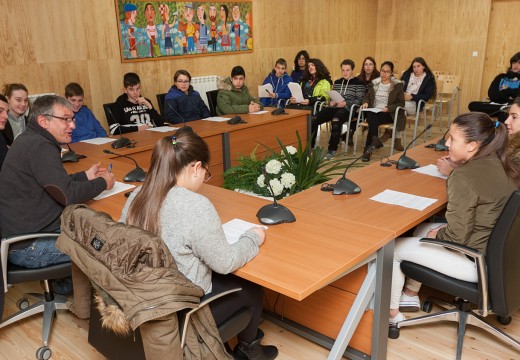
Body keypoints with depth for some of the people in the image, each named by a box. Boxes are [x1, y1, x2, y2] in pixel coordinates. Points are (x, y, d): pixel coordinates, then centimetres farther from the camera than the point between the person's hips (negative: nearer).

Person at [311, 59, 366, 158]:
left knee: (335, 120, -40)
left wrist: (345, 103, -16)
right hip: (334, 107, 5)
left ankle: (332, 149, -31)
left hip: (347, 109, -5)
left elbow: (359, 100, -1)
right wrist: (331, 102, 3)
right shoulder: (337, 82, 26)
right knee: (313, 120, -22)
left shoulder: (358, 83, 8)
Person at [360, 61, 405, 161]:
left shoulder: (397, 85, 4)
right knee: (371, 117, -35)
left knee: (373, 120, -34)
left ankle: (368, 149, -32)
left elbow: (401, 103, 0)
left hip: (389, 114, -3)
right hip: (374, 111, 3)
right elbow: (367, 96, 22)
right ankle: (375, 142, -28)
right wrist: (365, 102, -2)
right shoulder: (374, 83, 14)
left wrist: (389, 108, -16)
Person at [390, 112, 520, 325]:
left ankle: (391, 313, 21)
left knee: (392, 248, 3)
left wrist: (437, 234, -3)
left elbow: (456, 236, -23)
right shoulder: (502, 164, -2)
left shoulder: (463, 178, -26)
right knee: (422, 228, 25)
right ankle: (410, 294, 36)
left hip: (477, 261, -9)